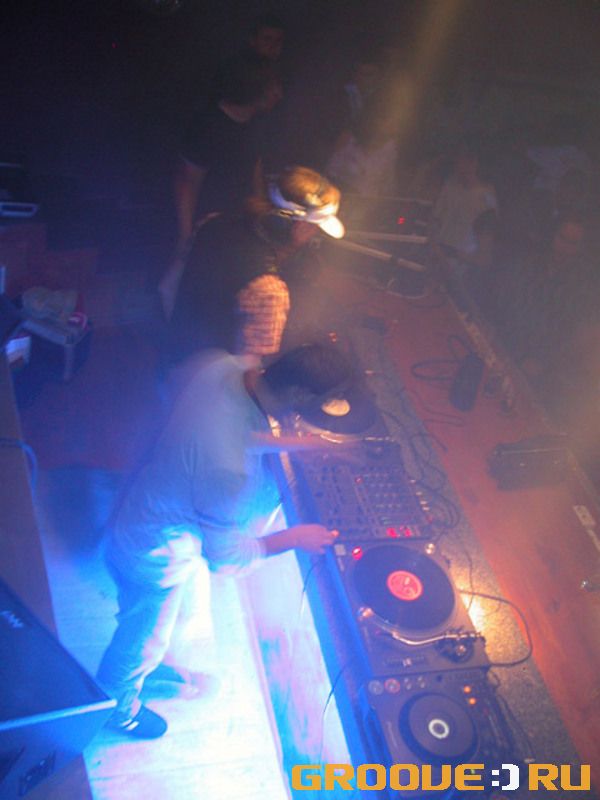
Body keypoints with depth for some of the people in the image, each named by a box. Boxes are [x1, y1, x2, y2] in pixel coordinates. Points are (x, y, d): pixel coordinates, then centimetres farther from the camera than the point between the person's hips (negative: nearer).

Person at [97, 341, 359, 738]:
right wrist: (294, 539, -13)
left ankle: (153, 666, 67)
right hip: (157, 557, -8)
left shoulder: (222, 365, -22)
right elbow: (226, 555, -25)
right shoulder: (228, 467, -43)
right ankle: (120, 708, 58)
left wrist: (282, 443, -2)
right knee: (144, 641, 25)